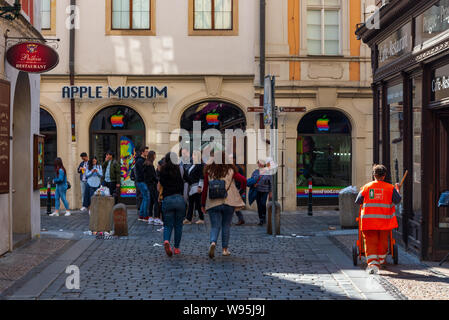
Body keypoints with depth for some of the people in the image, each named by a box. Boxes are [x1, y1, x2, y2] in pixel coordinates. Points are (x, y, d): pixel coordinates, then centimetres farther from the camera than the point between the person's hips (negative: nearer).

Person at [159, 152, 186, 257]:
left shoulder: (163, 171, 0)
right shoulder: (179, 170, 2)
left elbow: (159, 188, 3)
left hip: (167, 200, -1)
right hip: (179, 199, 1)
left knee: (168, 225, 6)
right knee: (178, 225, 13)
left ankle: (166, 241, -22)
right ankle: (176, 248, 18)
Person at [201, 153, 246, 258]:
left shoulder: (209, 172, 0)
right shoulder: (230, 171, -2)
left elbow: (205, 189, 2)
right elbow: (243, 180, -8)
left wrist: (203, 204, 10)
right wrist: (242, 190, 13)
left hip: (213, 203, 0)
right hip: (228, 203, 0)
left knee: (215, 226, 3)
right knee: (226, 226, 13)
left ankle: (213, 242, -24)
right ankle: (225, 249, 15)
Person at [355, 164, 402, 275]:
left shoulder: (366, 187, 1)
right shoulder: (390, 188, -1)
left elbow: (357, 201, 5)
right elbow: (397, 200, -6)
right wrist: (397, 189, 9)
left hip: (369, 220, 0)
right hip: (384, 219, 1)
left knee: (370, 242, -1)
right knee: (383, 241, 19)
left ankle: (372, 263, -16)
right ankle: (381, 260, 36)